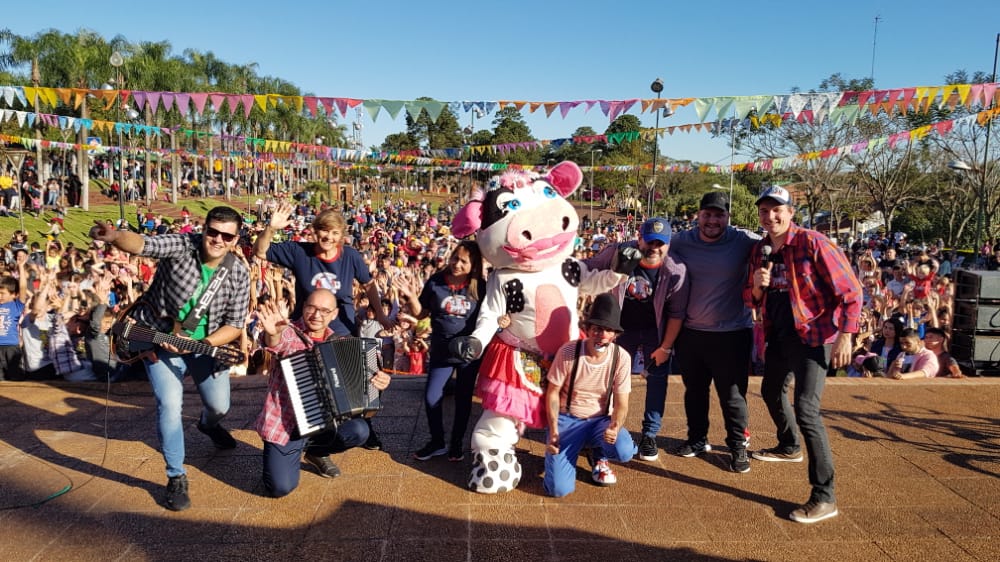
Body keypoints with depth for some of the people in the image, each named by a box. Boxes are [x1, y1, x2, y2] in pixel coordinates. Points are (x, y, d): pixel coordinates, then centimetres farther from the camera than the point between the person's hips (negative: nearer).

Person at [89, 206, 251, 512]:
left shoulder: (239, 273, -15)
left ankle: (209, 425, 54)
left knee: (219, 405, 13)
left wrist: (202, 344, -25)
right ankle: (176, 476, 3)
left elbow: (235, 324, -11)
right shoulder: (181, 245, -23)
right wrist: (113, 236, -64)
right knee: (170, 404, -17)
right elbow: (141, 244, -43)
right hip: (160, 339, -3)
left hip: (208, 343, 3)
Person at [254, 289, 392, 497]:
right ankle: (295, 454, 19)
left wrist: (376, 381, -11)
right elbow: (275, 343, -36)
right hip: (283, 424, -4)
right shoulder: (288, 332, -11)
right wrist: (273, 334, -60)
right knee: (281, 487, -17)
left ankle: (313, 451, 10)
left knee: (358, 431, -22)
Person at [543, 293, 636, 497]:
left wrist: (615, 427, -29)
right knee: (559, 488, -18)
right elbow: (553, 393, -6)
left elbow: (621, 404, -7)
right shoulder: (568, 352, -16)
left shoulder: (621, 357, -12)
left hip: (600, 419, 1)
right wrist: (553, 430, -17)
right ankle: (578, 447, 17)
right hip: (567, 418, -1)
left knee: (625, 451, -33)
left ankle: (599, 457, 8)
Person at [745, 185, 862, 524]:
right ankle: (789, 448, 54)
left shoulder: (812, 243, -16)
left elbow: (850, 290, -16)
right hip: (778, 334, 8)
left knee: (806, 408, -18)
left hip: (812, 335, -8)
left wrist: (845, 336, -23)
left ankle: (824, 497, -11)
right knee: (771, 391, 25)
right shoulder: (760, 250, 5)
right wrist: (757, 286, -11)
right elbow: (752, 301, 12)